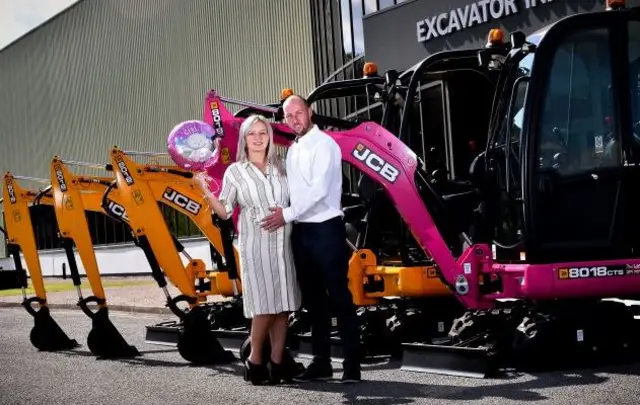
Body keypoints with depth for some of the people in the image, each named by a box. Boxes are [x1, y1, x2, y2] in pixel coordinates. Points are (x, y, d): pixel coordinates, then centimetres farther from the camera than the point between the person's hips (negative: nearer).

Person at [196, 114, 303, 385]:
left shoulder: (279, 167, 12)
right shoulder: (235, 171, 4)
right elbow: (224, 212, 0)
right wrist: (206, 193, -12)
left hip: (283, 244, 4)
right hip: (256, 245, -3)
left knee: (283, 305, 2)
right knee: (264, 306, -8)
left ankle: (276, 362, 9)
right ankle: (255, 361, 6)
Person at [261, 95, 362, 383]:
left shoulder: (323, 144, -8)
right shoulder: (293, 150, 17)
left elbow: (320, 189, -18)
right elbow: (295, 189, 15)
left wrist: (288, 213, -16)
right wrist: (288, 217, 0)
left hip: (326, 229, -8)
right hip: (301, 231, 8)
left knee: (339, 296, -5)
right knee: (313, 298, 11)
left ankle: (352, 363, -2)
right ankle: (321, 362, 18)